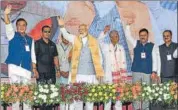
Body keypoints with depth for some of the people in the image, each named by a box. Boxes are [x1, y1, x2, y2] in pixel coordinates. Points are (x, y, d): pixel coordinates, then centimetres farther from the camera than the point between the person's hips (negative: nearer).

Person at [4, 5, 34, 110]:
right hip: (14, 66, -3)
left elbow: (32, 55, 15)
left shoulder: (30, 39, 14)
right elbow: (8, 26, -14)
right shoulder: (13, 35, 6)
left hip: (26, 68, 3)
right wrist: (6, 14, -32)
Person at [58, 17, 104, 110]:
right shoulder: (75, 39, 7)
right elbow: (66, 35, -9)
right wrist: (62, 26, -29)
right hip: (78, 73, 0)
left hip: (91, 73, 0)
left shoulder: (94, 41, 6)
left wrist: (99, 72, 1)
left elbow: (99, 57, 7)